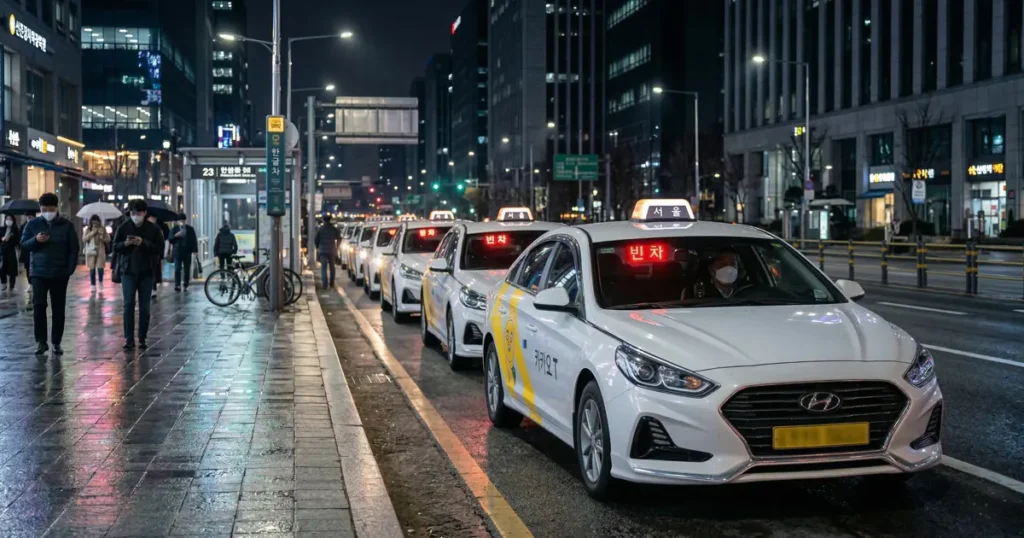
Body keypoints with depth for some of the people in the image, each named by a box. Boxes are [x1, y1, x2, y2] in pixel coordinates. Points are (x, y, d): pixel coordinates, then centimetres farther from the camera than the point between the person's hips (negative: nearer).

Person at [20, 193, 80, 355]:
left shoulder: (67, 225, 1)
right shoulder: (32, 224, 4)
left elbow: (74, 249, 2)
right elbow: (23, 245, 3)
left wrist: (69, 270, -7)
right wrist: (35, 240, -18)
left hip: (60, 274, 0)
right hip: (38, 273, 0)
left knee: (58, 309, 5)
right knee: (38, 306, -8)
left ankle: (56, 343, 13)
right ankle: (41, 341, 1)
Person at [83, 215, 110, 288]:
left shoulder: (102, 229, 4)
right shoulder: (88, 230, 4)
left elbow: (108, 239, 6)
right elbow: (84, 239, -5)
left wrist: (102, 238, -13)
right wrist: (92, 233, -13)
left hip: (100, 251, 0)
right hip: (91, 251, 0)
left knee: (100, 268, -7)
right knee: (92, 269, -1)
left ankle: (101, 284, 13)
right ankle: (93, 286, 8)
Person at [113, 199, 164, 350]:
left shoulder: (153, 229, -1)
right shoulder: (123, 228, 3)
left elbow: (160, 248, -6)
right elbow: (115, 247, 4)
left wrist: (143, 243, -19)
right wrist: (125, 243, -16)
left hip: (147, 272, 0)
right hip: (128, 271, 1)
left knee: (144, 307, 4)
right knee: (129, 305, -2)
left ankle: (142, 339, 11)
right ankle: (129, 339, 1)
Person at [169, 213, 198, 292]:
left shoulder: (190, 229, 8)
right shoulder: (174, 229, 7)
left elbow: (194, 240, 8)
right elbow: (170, 240, 5)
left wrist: (195, 250, -1)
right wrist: (175, 236, -16)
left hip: (187, 252, 1)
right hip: (177, 252, -1)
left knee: (187, 270, 5)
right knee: (177, 269, -10)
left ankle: (186, 285, 14)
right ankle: (177, 285, -15)